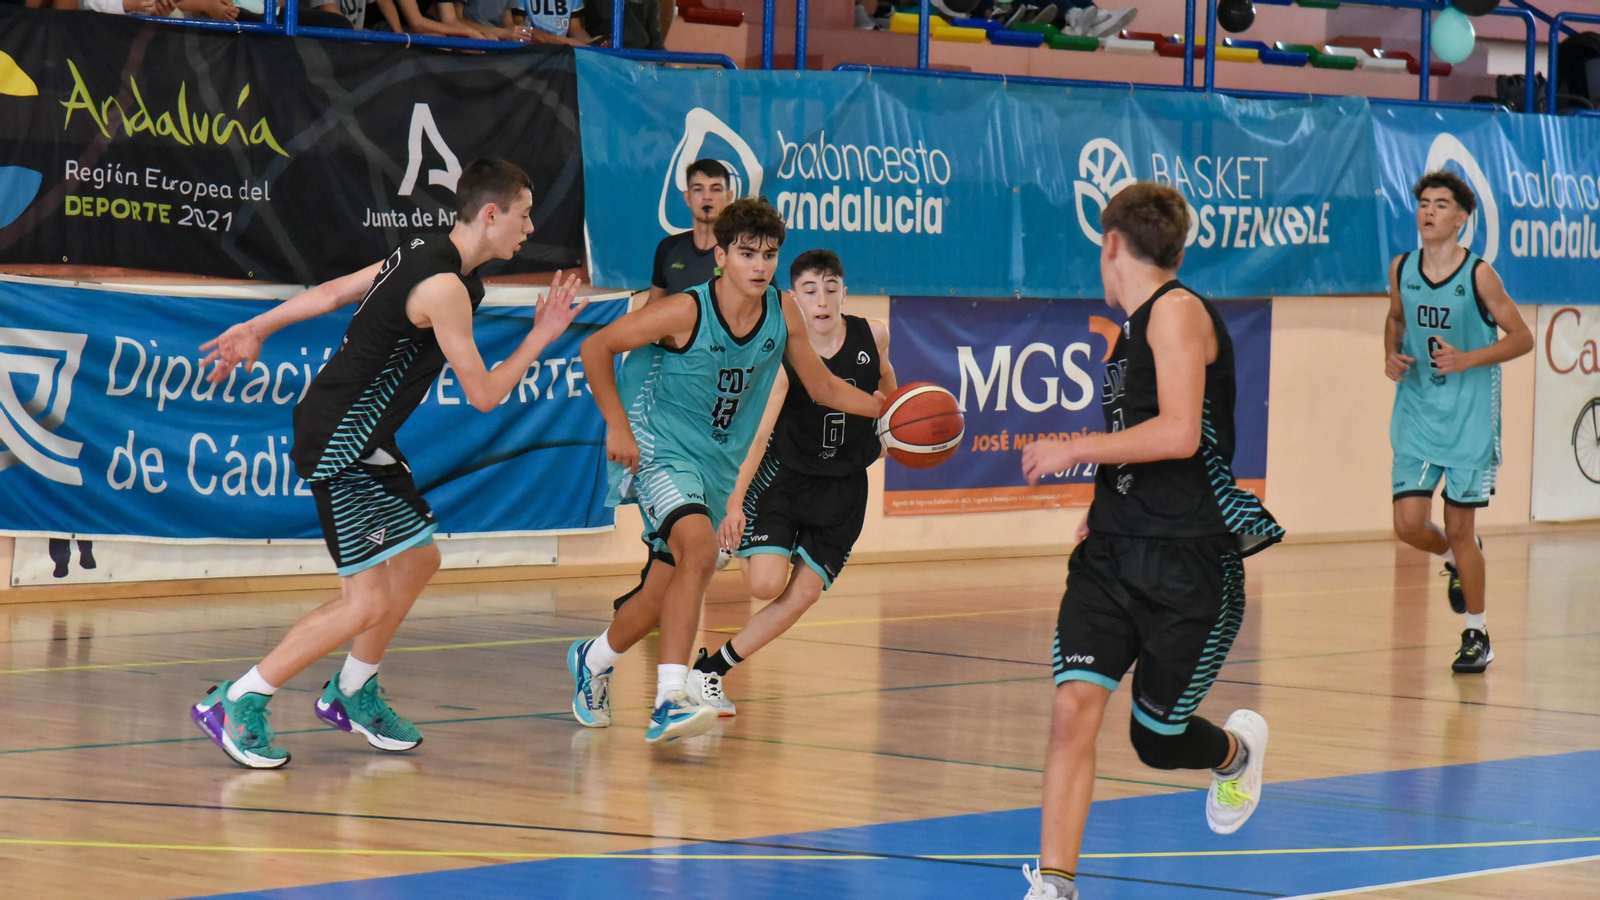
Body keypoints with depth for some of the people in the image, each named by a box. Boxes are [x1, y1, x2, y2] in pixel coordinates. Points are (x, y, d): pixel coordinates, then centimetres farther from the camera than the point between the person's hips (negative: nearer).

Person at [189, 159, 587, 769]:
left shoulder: (423, 255, 8)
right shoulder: (444, 287, -21)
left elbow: (330, 293, 16)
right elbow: (483, 394, -17)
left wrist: (256, 329, 26)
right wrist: (541, 337, -5)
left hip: (366, 443, 11)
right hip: (338, 448, -11)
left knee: (418, 560, 19)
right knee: (367, 602, -11)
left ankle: (352, 694, 34)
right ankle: (234, 705, -5)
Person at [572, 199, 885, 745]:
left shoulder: (783, 315, -5)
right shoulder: (685, 312, -21)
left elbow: (822, 386, 6)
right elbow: (596, 348, -13)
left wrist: (883, 407, -10)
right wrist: (618, 426, -18)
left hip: (718, 463, 7)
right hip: (659, 449, -7)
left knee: (675, 587, 14)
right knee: (700, 549, -30)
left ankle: (593, 659, 41)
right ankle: (670, 700, -34)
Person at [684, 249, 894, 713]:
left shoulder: (871, 335, -9)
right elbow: (759, 430, -26)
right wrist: (736, 499, -35)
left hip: (843, 486, 3)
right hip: (784, 474, -3)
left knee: (802, 596, -7)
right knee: (766, 585, -20)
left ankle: (709, 671, 4)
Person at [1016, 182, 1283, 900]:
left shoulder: (1178, 310, -12)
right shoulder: (1134, 331, 15)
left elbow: (1180, 435, -22)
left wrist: (1071, 451, -16)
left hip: (1189, 559, -7)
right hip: (1113, 550, 7)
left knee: (1157, 740, 6)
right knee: (1075, 705, -12)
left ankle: (1237, 749, 41)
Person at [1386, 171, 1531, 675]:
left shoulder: (1479, 276, -11)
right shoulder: (1401, 270, 1)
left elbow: (1522, 338, -6)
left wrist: (1467, 359, -19)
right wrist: (1391, 355, 0)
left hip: (1470, 418, -4)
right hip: (1417, 413, 4)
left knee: (1460, 529, 0)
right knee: (1408, 524, -5)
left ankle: (1477, 635, 16)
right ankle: (1455, 560, 30)